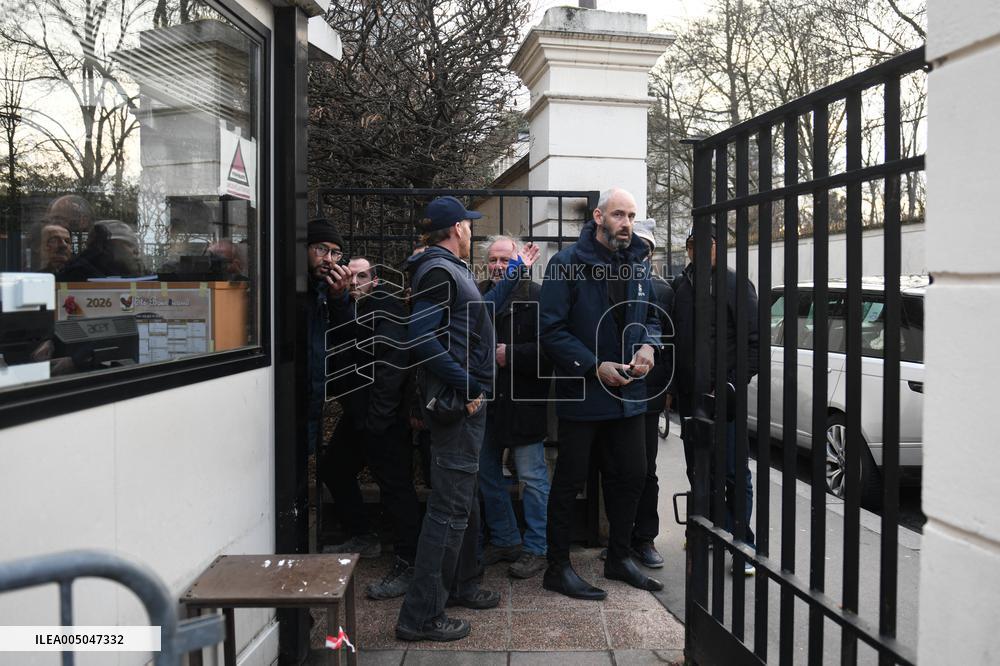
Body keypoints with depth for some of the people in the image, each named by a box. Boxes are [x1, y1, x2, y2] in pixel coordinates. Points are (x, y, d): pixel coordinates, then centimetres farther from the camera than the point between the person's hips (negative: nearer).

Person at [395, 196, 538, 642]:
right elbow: (421, 337, -25)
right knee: (451, 506, -7)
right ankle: (420, 615, 1)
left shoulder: (450, 269, 17)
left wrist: (515, 271, 30)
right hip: (456, 403, -11)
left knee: (464, 499, 20)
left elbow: (482, 312, 27)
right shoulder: (438, 270, -14)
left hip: (467, 400, 11)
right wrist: (466, 386, -22)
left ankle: (462, 584, 36)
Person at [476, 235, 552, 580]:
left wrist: (510, 355, -18)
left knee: (533, 477, 3)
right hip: (485, 401, 6)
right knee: (487, 474, 16)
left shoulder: (536, 296, -10)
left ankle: (536, 548, 18)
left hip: (523, 402, -6)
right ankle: (505, 540, 32)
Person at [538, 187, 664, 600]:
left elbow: (651, 317, 20)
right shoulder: (567, 264, -12)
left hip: (628, 393, 7)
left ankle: (619, 557, 34)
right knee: (570, 482, 4)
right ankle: (557, 568, 18)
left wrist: (649, 345, -2)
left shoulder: (637, 265, 10)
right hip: (582, 393, -7)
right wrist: (595, 368, -20)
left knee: (631, 476, 15)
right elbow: (552, 331, -15)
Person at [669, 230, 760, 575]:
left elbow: (755, 340, -6)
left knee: (734, 472, -2)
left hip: (723, 395, -5)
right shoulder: (678, 285, 10)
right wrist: (672, 386, 10)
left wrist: (735, 383, -13)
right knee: (698, 471, 14)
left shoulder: (735, 284, -4)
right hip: (688, 396, 5)